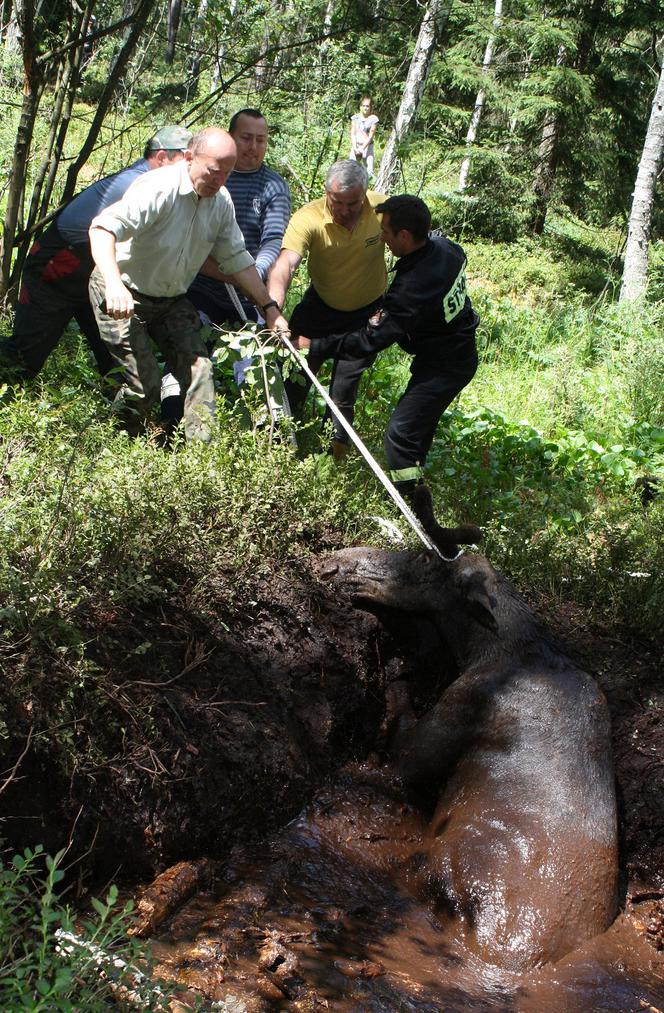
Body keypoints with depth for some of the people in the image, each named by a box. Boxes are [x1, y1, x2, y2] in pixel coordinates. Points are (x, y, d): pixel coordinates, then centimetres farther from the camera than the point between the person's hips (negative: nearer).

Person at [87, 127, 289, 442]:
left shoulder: (221, 200, -3)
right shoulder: (157, 189, -26)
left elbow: (236, 258, 6)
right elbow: (103, 229, -38)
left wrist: (269, 308, 2)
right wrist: (114, 284, -54)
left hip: (172, 299, 7)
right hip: (122, 297, -7)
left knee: (199, 369, -7)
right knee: (145, 383, -13)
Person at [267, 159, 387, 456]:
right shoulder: (308, 218, -27)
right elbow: (285, 263, -41)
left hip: (367, 312, 0)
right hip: (321, 306, 0)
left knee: (344, 389, -1)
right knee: (294, 371, 3)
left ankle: (339, 447, 22)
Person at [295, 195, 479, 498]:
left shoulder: (411, 289, -34)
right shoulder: (445, 246, -7)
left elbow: (370, 340, -28)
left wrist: (315, 345, -20)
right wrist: (387, 311, 4)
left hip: (443, 367, -10)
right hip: (461, 350, 10)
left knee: (400, 435, -9)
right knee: (421, 420, 26)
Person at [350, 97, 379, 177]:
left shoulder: (373, 118, -3)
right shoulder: (355, 117, 5)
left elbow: (371, 136, -7)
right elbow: (352, 134, 2)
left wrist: (362, 148, -15)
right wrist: (355, 148, -11)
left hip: (367, 147, -2)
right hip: (355, 146, 2)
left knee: (369, 172, -9)